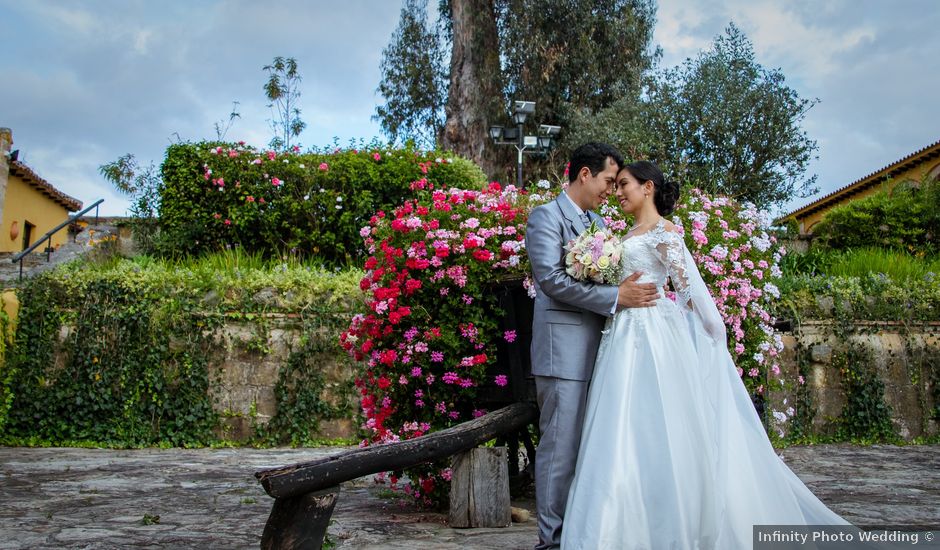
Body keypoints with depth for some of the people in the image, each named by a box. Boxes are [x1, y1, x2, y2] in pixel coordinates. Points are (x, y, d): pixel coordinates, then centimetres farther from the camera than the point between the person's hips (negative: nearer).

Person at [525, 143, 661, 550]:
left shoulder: (599, 223, 20)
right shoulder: (546, 217, -6)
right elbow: (551, 279, -18)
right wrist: (616, 297, -18)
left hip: (598, 350, 8)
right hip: (564, 352, -8)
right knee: (560, 446, -4)